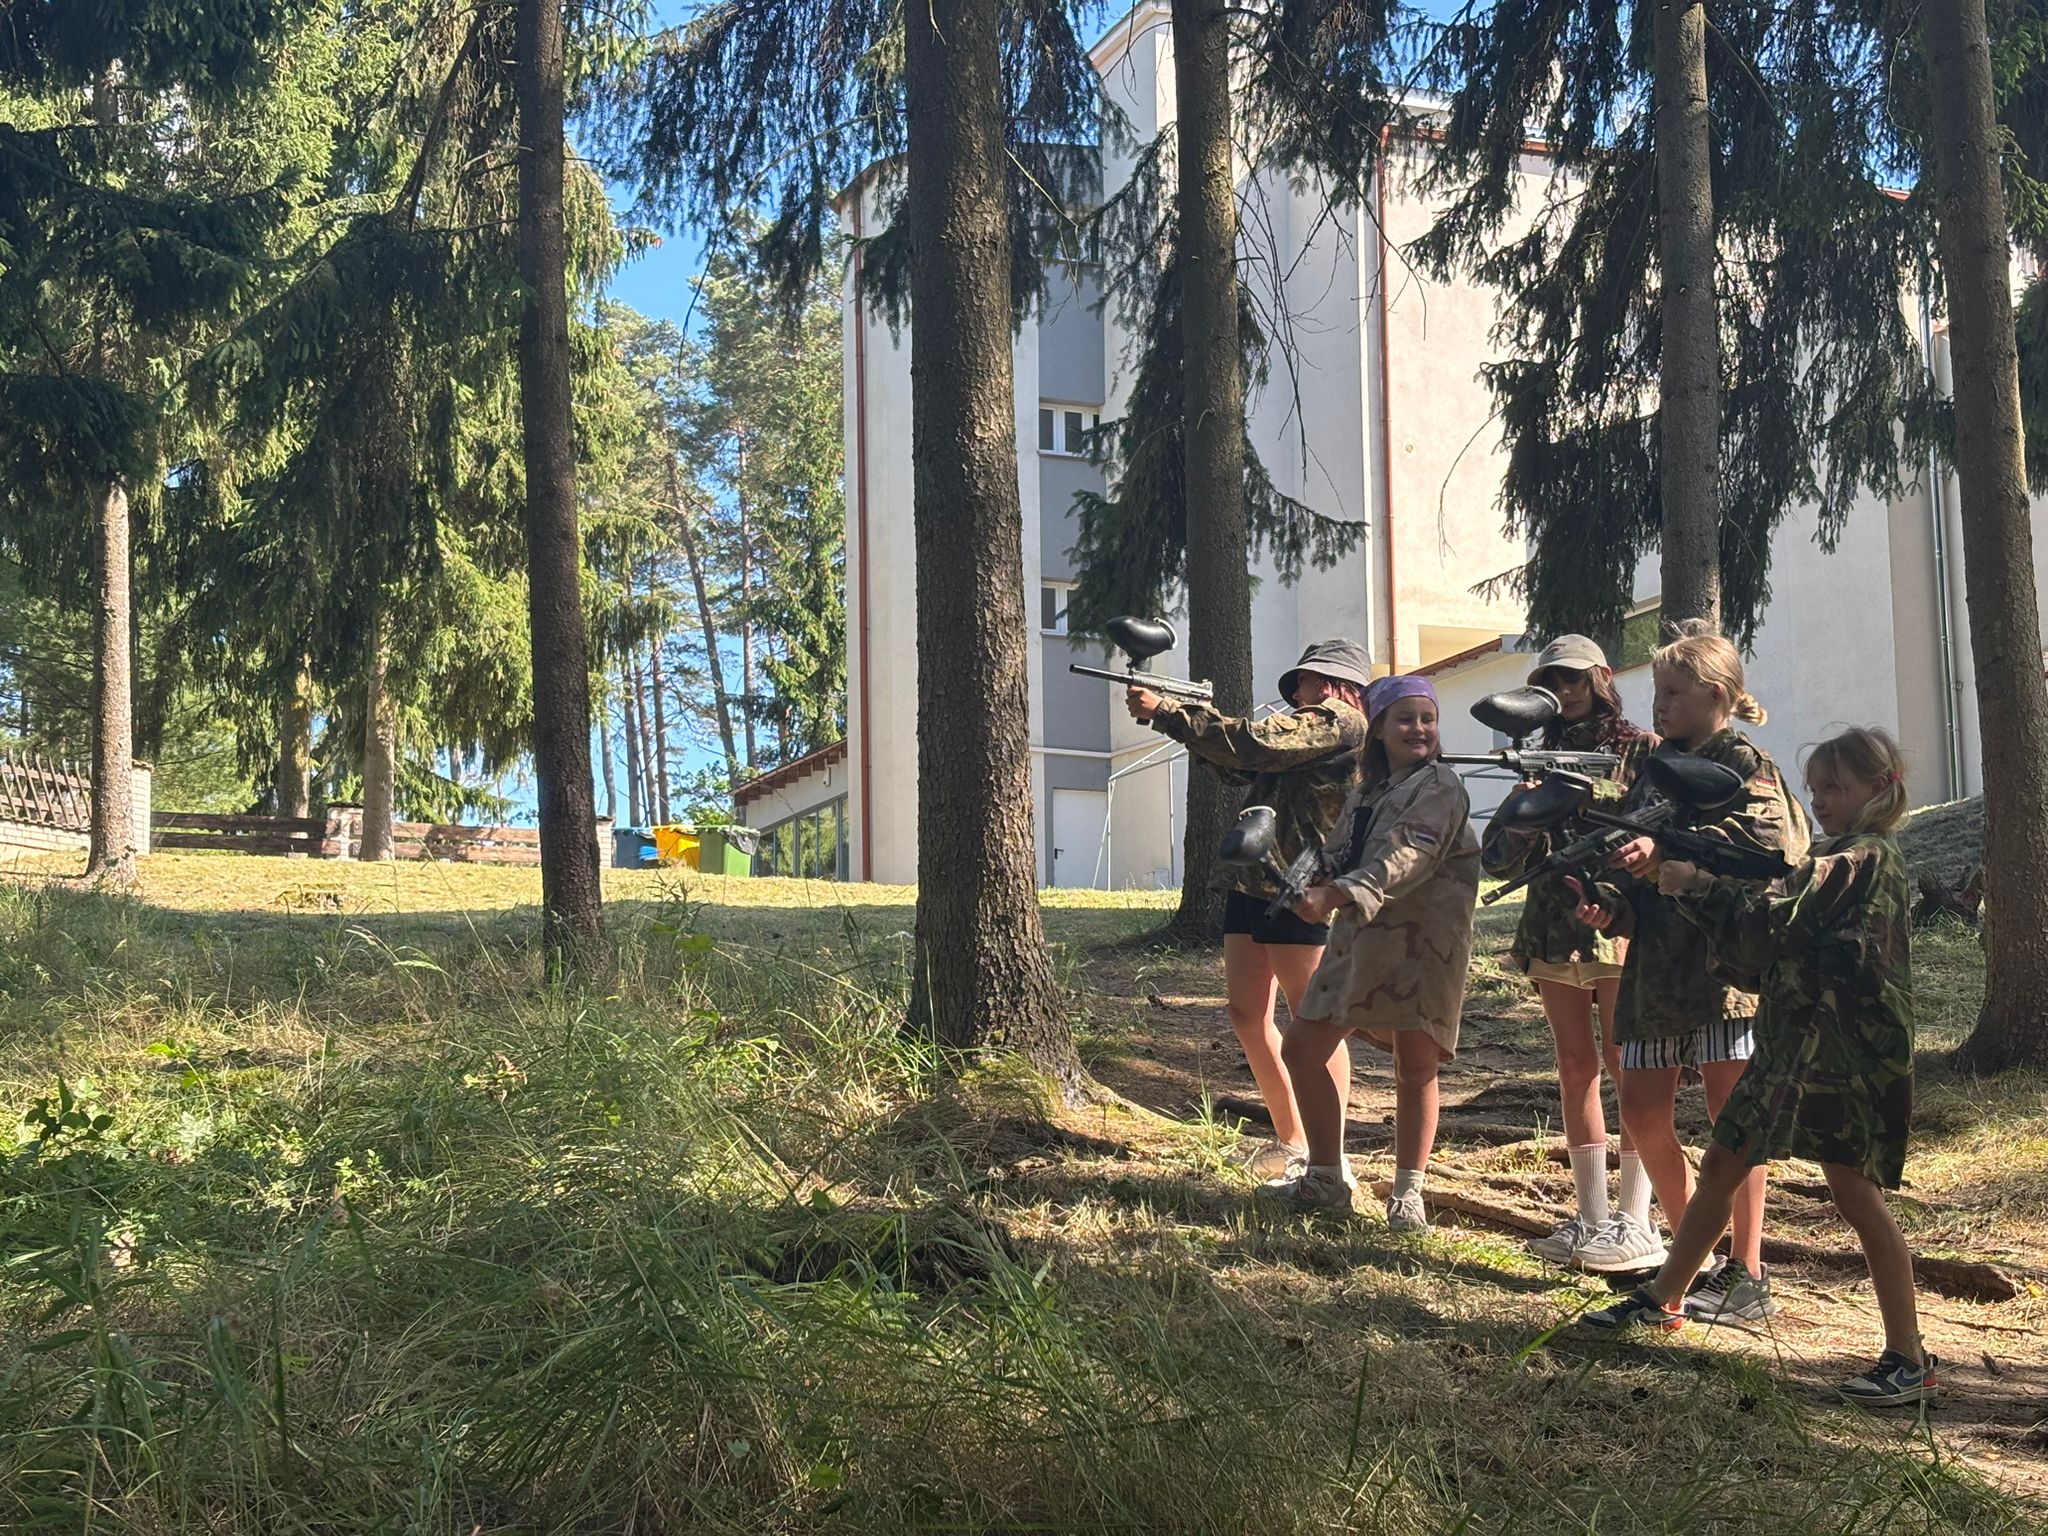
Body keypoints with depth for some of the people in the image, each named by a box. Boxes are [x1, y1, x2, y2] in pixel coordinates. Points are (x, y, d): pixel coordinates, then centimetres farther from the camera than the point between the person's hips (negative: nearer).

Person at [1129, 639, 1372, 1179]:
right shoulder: (1307, 729, 22)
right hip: (1252, 885, 10)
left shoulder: (1340, 722, -8)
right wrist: (1179, 712, 6)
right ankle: (1290, 1138, 17)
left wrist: (1165, 712, -13)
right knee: (1246, 1012, 9)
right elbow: (1238, 766, 19)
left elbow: (1249, 743, -17)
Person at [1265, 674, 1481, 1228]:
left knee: (1415, 1064, -6)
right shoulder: (1366, 791, 19)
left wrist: (1337, 894, -31)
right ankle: (1327, 1179, 17)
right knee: (1304, 1045, 5)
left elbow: (1406, 861, -20)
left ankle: (1408, 1191, 9)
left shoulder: (1439, 787, -6)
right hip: (1360, 935, 7)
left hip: (1423, 938, -7)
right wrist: (1318, 889, -1)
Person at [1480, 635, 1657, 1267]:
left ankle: (1635, 1217, -3)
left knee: (1624, 1063, -7)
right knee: (1575, 1066, 5)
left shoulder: (1642, 750, 2)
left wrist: (1604, 796, -24)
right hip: (1553, 929, 5)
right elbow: (1498, 858, 8)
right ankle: (1592, 1215, 10)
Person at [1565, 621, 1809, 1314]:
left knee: (1731, 1115, -3)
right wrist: (1610, 906, -5)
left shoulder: (1743, 762, -4)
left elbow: (1774, 839, -23)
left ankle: (1747, 1276, 6)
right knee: (1642, 1110, 7)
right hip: (1657, 963, 8)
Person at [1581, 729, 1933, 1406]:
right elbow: (1767, 945, 15)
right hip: (1791, 1040, 10)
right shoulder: (1835, 858, 19)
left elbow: (1777, 920, -19)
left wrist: (1697, 886, -14)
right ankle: (1662, 1299, 25)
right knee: (1721, 1165, 13)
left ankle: (1909, 1359, -1)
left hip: (1845, 1049, -10)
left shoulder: (1870, 856, -10)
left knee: (1855, 1189, -8)